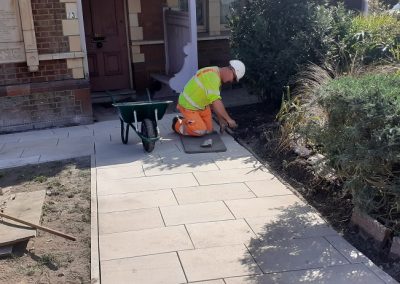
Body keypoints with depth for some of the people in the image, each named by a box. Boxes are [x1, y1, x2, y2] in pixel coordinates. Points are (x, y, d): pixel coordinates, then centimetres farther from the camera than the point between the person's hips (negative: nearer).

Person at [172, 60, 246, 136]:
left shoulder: (217, 76, 4)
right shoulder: (212, 76, -29)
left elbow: (216, 101, 9)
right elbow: (215, 101, -35)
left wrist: (221, 120, 5)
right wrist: (228, 119, -29)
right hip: (188, 106, -9)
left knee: (208, 130, 5)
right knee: (201, 131, -15)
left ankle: (186, 120, 22)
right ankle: (178, 124, 6)